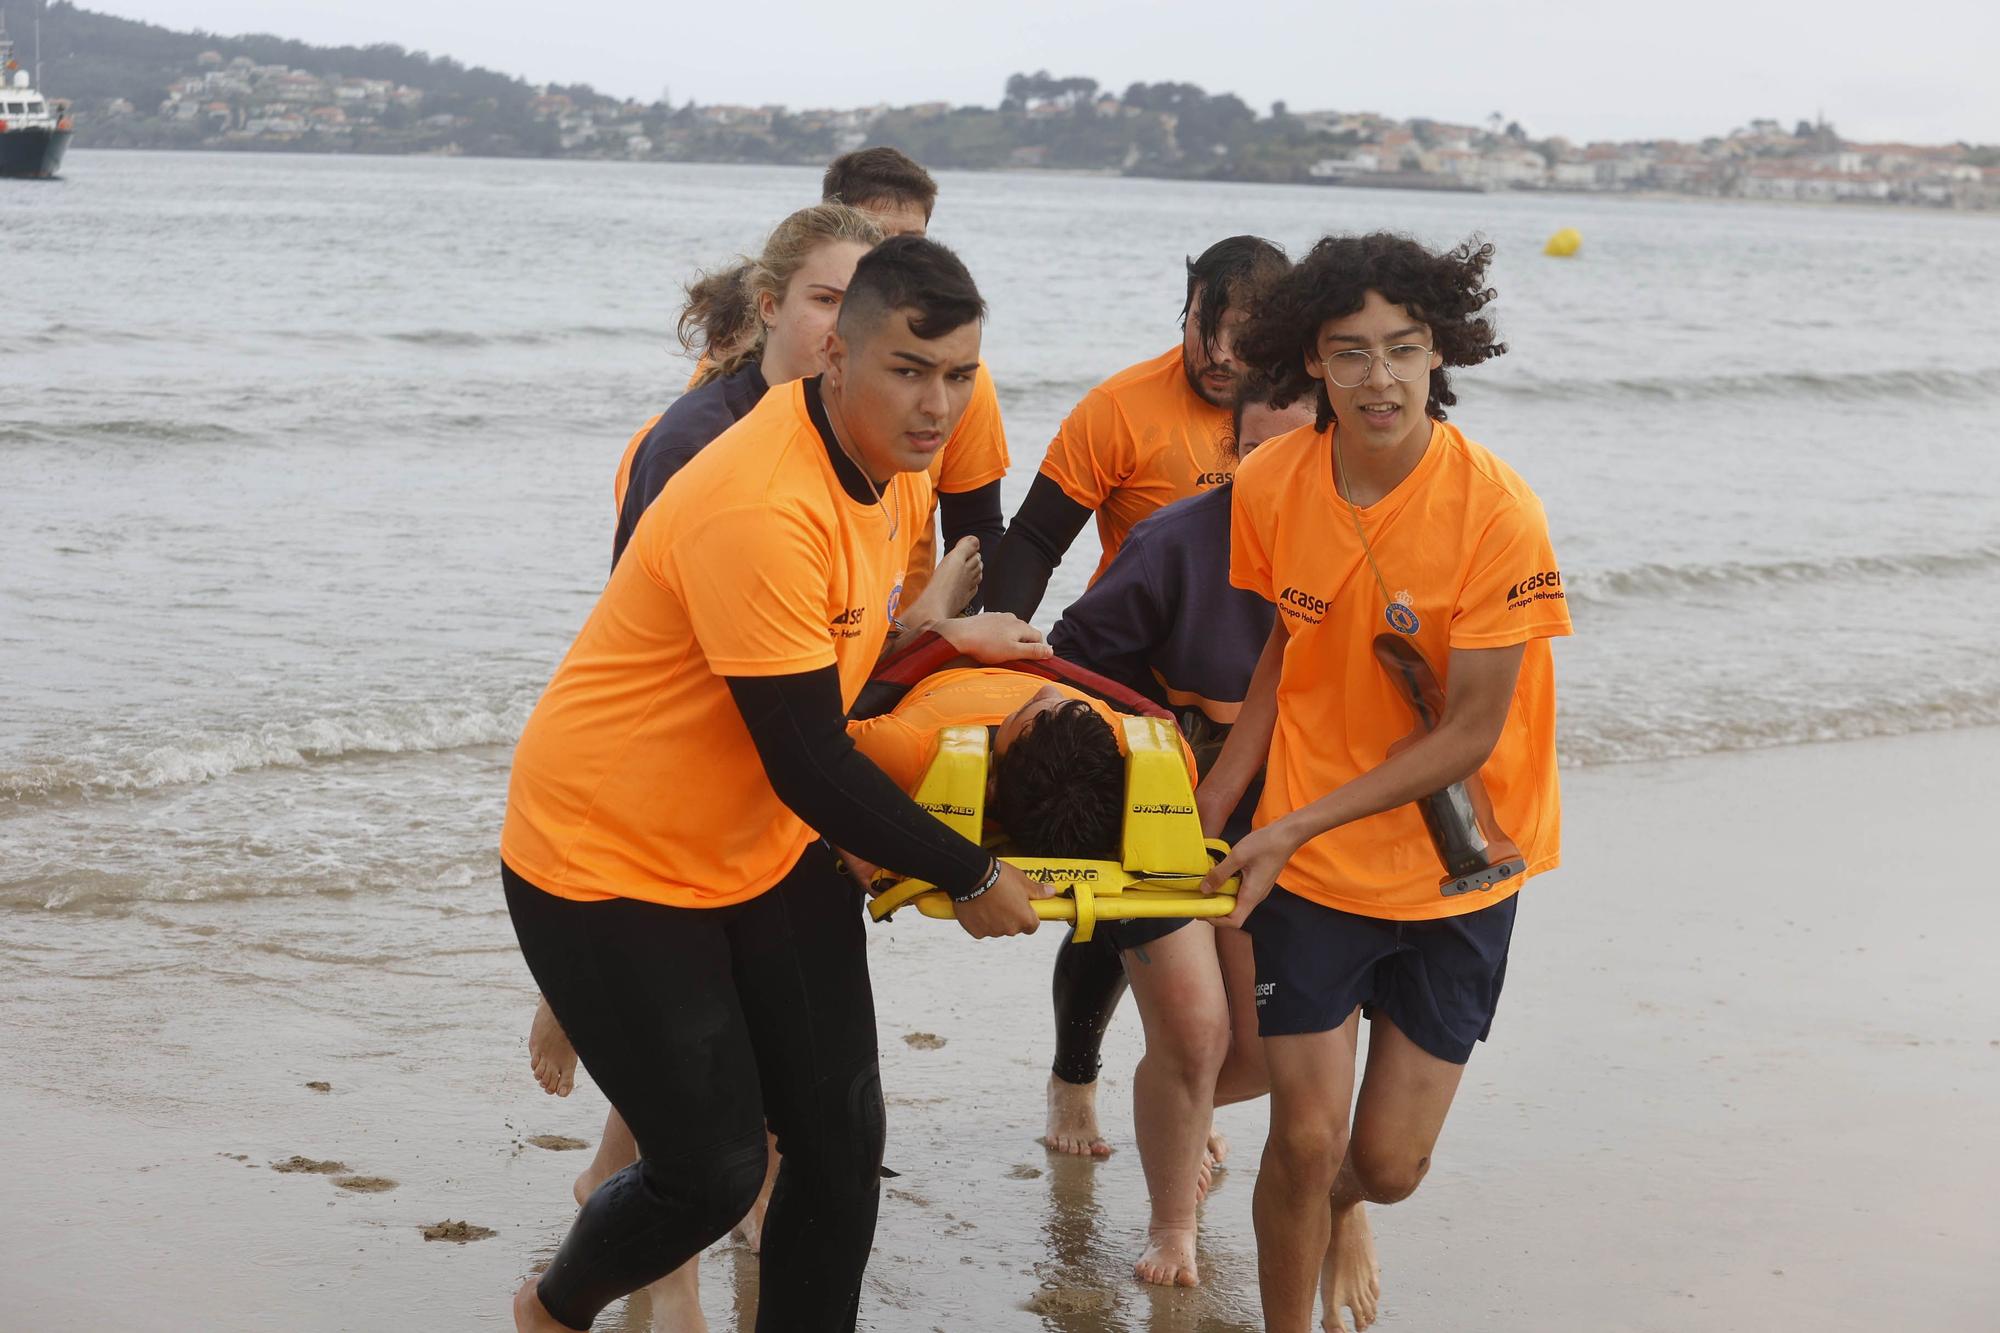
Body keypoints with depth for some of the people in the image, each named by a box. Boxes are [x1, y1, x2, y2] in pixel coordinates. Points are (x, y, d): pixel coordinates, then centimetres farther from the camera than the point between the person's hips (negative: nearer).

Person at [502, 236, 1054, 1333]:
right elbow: (809, 766, -26)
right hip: (608, 865, -8)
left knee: (842, 1136, 4)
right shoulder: (761, 506, -31)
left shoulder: (896, 469, -1)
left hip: (764, 851, 8)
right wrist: (970, 879, -16)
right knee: (712, 1168, -3)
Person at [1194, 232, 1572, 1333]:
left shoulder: (1494, 508, -22)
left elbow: (1469, 733, -18)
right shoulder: (1270, 484, -9)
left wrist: (1295, 826, -19)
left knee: (1388, 1162, 5)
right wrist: (1211, 811, -1)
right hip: (1308, 866, 2)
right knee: (1305, 1138, -3)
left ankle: (1343, 1208, 43)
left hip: (1457, 867, -1)